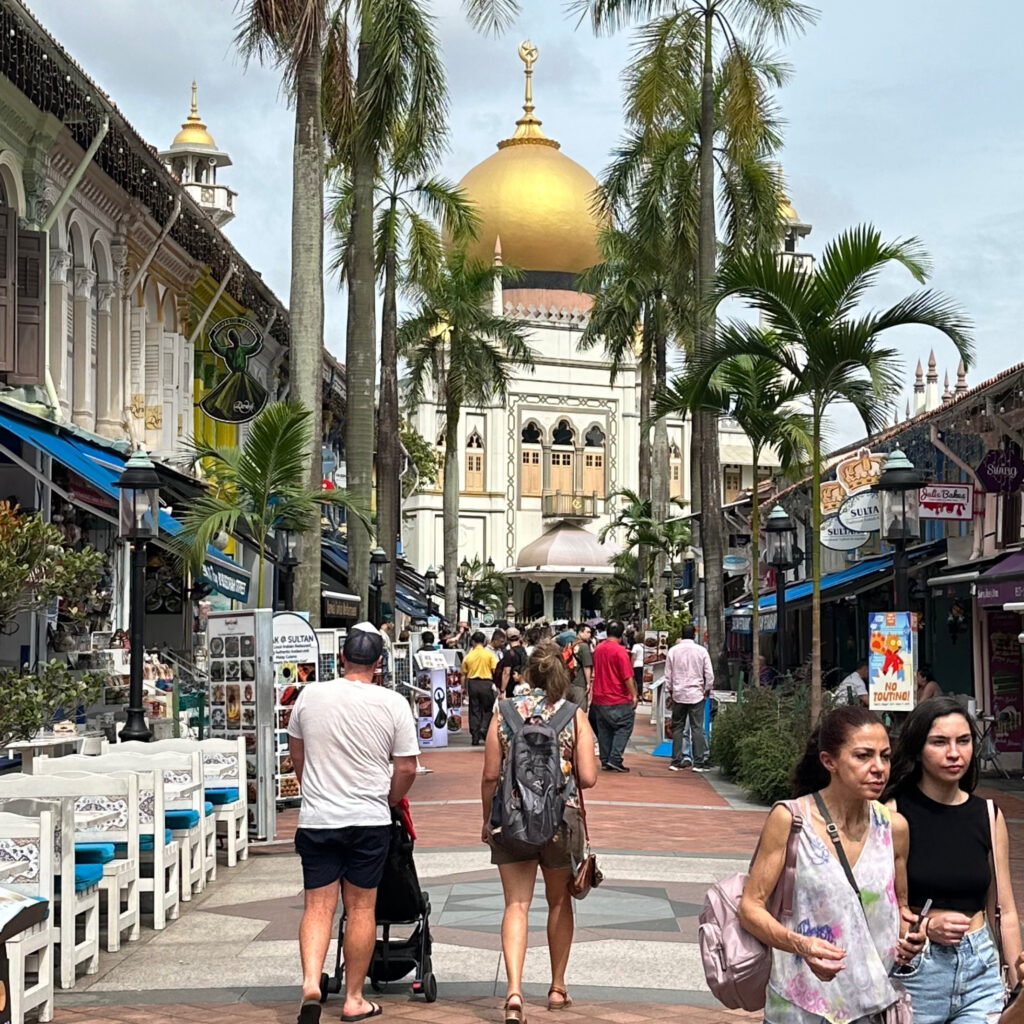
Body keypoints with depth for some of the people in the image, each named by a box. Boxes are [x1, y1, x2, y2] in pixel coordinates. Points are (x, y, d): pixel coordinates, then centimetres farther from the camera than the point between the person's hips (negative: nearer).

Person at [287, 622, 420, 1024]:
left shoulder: (310, 695, 0)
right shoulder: (392, 704, -7)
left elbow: (296, 754, 14)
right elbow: (406, 769, -3)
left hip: (316, 819, 1)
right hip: (369, 821, -1)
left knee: (318, 906, 6)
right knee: (361, 907, 7)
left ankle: (310, 982, -13)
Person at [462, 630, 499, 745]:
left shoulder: (468, 656, 4)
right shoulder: (489, 654, -3)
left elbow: (464, 674, 8)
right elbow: (495, 670, -8)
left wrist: (464, 687, 19)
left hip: (472, 683, 2)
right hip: (486, 683, -2)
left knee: (474, 710, 7)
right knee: (487, 709, 11)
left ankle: (475, 737, 9)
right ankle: (483, 729, -11)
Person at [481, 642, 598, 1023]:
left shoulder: (505, 714, -2)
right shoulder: (574, 716, -5)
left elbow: (490, 776, -3)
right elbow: (588, 778, -9)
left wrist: (487, 820, 11)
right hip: (561, 819, 0)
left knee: (516, 905, 2)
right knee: (559, 902, 19)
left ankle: (514, 991, -14)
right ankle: (558, 988, 28)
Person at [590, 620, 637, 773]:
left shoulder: (598, 648, 4)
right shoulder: (620, 651, -17)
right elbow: (627, 677, -17)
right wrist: (634, 695, -9)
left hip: (599, 698, 7)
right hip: (618, 699, -7)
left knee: (604, 730, 12)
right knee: (625, 726, 3)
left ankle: (605, 761, 13)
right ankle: (615, 759, -7)